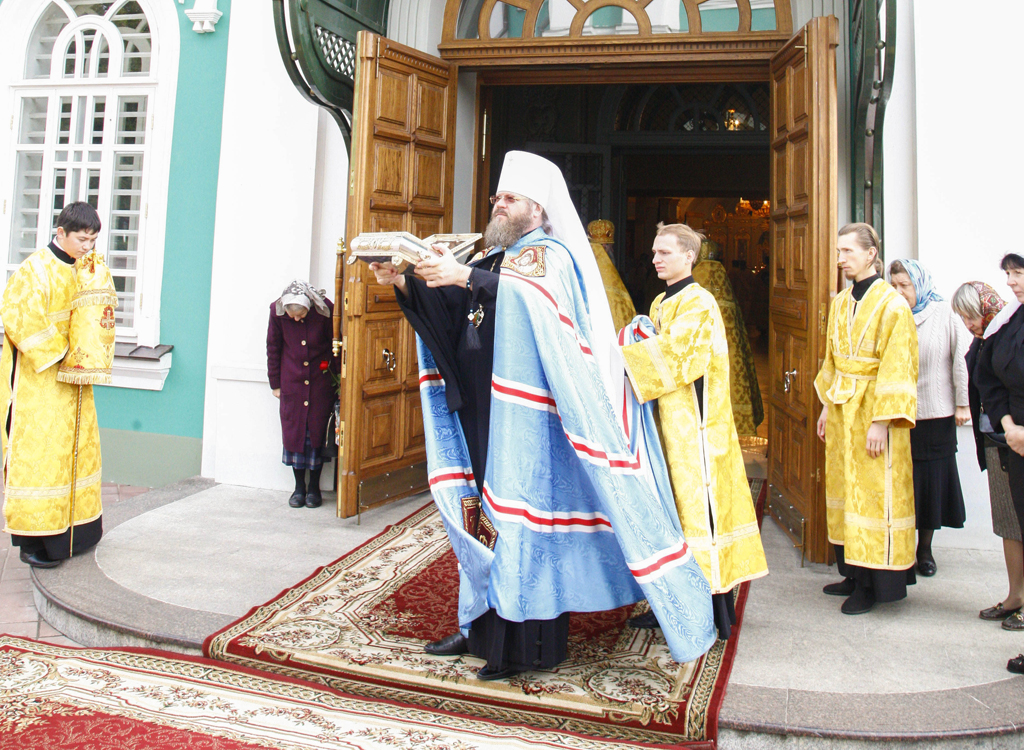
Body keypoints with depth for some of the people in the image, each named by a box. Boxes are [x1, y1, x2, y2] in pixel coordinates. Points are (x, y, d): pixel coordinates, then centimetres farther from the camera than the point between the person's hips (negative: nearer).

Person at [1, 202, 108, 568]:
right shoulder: (36, 269, -13)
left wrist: (105, 321, -3)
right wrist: (57, 352, -18)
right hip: (37, 378, -8)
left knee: (76, 446, 13)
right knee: (37, 451, -5)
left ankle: (70, 529, 26)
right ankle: (33, 539, 3)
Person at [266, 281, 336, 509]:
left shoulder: (325, 309, -16)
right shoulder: (277, 310, -11)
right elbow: (273, 349, 2)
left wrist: (336, 382, 1)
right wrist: (275, 383, 5)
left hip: (320, 380, -1)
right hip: (292, 381, 1)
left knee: (317, 430, 2)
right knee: (293, 430, 3)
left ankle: (314, 487, 14)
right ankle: (299, 486, 16)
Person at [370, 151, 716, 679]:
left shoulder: (552, 254, -3)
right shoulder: (492, 258, 20)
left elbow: (532, 293, -27)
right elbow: (444, 305, 13)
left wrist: (465, 277, -37)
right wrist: (403, 282, -3)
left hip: (526, 416, -8)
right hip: (482, 411, 8)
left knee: (522, 516, -5)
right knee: (483, 510, 11)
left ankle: (529, 644, 4)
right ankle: (482, 626, 22)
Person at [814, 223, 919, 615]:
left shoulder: (892, 305, -12)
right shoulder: (840, 302, 10)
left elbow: (896, 368, -15)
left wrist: (881, 421, -19)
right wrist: (827, 407, 14)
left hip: (872, 410, -7)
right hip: (842, 410, 7)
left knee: (874, 494, -2)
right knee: (845, 489, 12)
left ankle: (874, 583, 9)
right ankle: (855, 574, 23)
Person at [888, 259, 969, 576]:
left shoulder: (944, 314, -2)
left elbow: (961, 358, -1)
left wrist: (963, 403, -2)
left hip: (935, 414, 0)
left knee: (933, 477, 9)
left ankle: (925, 549, 23)